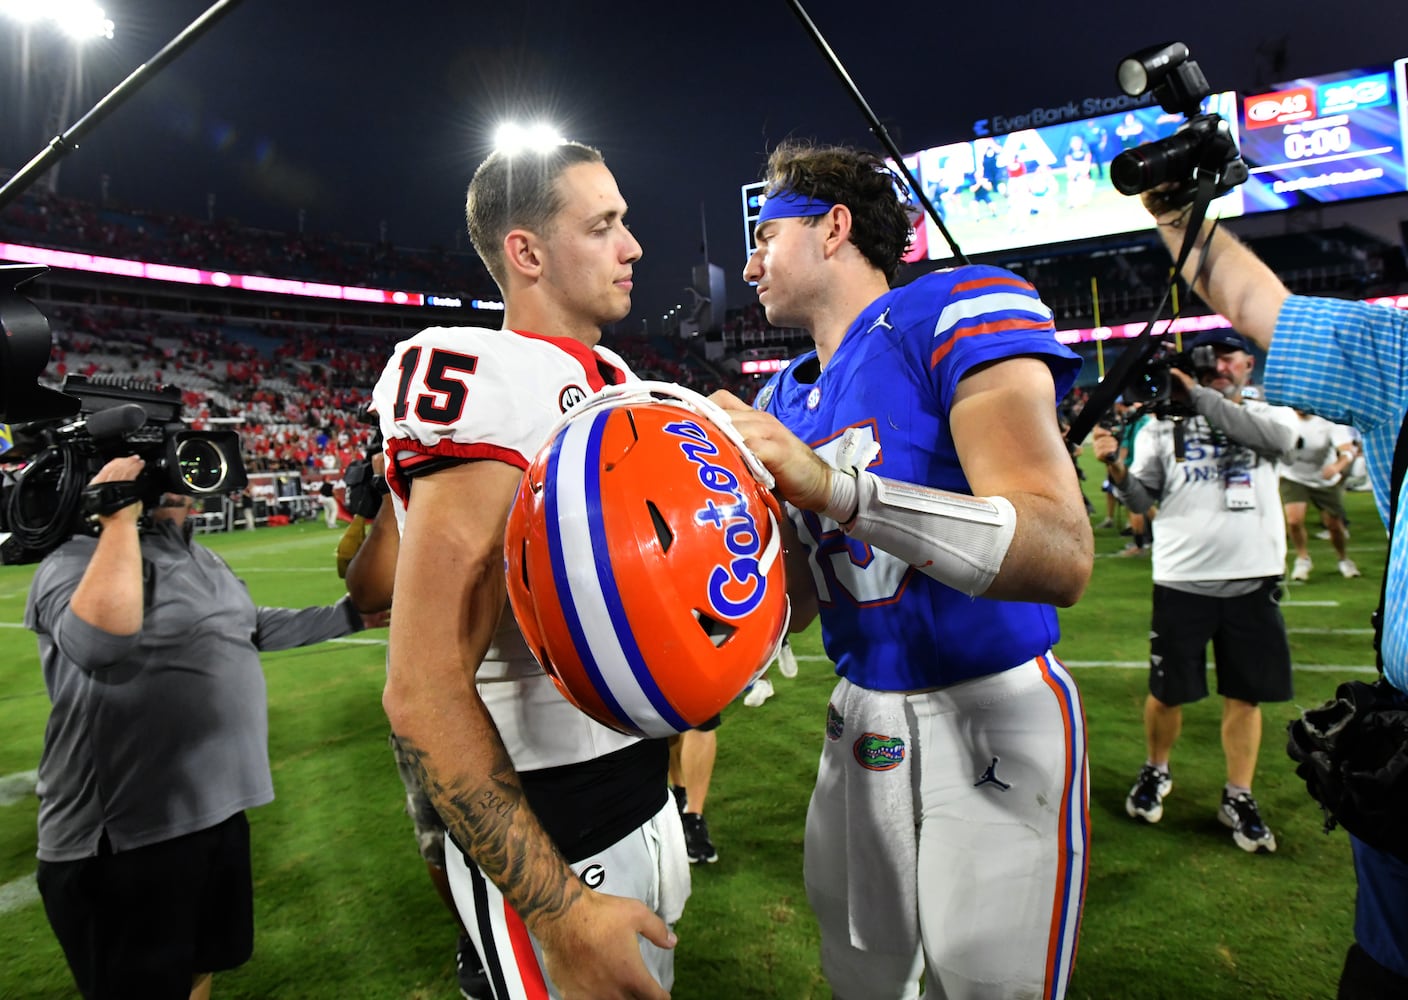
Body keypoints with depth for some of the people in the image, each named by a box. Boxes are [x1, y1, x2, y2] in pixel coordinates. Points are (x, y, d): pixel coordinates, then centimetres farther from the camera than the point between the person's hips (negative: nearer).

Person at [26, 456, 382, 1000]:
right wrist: (121, 517, -29)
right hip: (123, 834, -8)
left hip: (218, 808, 8)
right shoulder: (80, 556, -15)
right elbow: (99, 642, -36)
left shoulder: (201, 558, 13)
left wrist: (348, 615, 23)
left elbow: (252, 627, 25)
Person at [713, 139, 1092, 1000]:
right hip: (863, 717, 7)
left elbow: (1062, 558, -27)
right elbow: (799, 597, 9)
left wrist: (831, 486, -35)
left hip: (991, 717, -6)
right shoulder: (787, 399, 8)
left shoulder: (958, 311, -14)